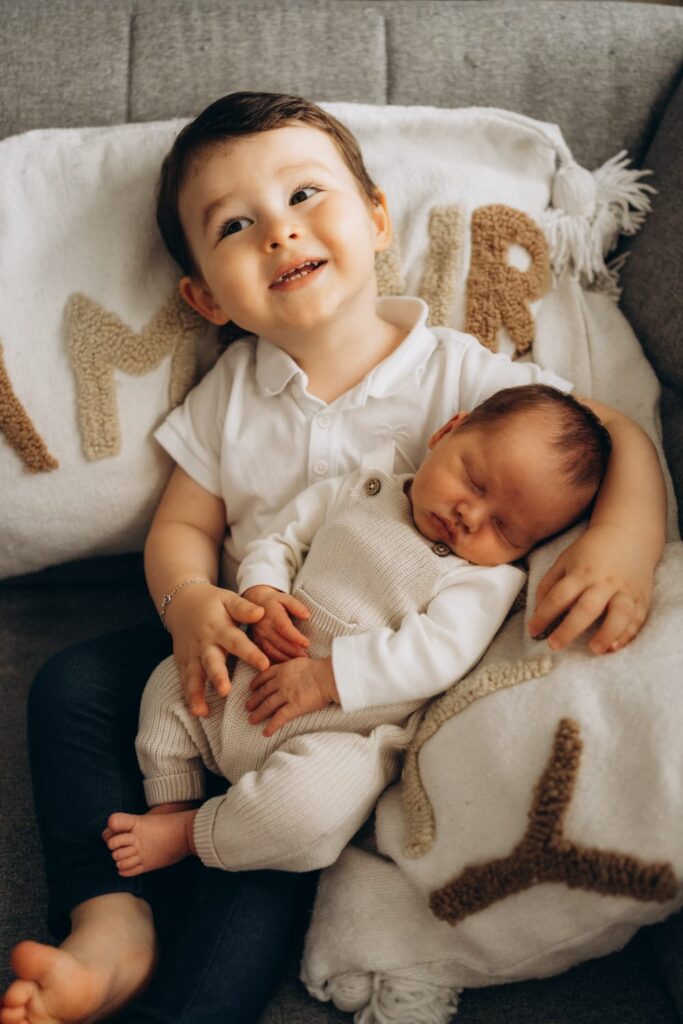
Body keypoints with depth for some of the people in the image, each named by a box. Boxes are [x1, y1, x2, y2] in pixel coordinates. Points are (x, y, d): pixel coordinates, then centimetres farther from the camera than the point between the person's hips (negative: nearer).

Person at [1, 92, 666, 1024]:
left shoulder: (459, 371, -10)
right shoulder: (229, 394, 0)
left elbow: (619, 435, -9)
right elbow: (183, 526, 2)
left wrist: (623, 542, -31)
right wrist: (189, 601, -22)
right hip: (248, 644, 4)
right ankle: (110, 917, -12)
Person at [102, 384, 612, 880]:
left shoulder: (487, 579, -9)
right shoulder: (358, 491, 4)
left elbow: (437, 654, -23)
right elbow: (280, 539, 10)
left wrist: (328, 677, -28)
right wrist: (261, 594, -12)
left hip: (340, 735, -6)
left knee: (313, 806, -34)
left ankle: (185, 835, -9)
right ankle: (169, 806, 17)